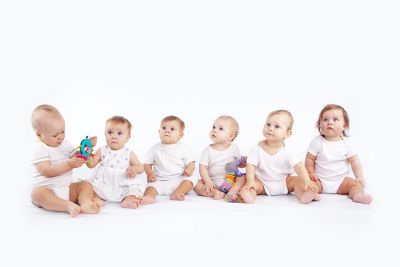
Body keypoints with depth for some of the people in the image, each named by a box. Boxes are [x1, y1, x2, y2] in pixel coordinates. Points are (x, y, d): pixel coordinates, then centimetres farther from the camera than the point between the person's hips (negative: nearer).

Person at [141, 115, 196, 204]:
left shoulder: (182, 148, 4)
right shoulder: (155, 149, 5)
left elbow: (191, 162, 6)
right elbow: (147, 164, 9)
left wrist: (189, 169, -17)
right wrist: (150, 173, -12)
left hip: (178, 180, 0)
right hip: (160, 181, 0)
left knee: (190, 179, -24)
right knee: (152, 185, -26)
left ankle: (177, 193, -37)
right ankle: (148, 197, -52)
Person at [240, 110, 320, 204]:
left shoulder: (287, 150, -11)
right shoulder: (258, 148, -12)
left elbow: (299, 166, -18)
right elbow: (251, 165, -16)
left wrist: (308, 182, -32)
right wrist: (250, 181, -34)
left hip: (284, 183, 1)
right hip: (262, 183, -1)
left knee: (298, 180, -17)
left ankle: (303, 196, -39)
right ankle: (250, 196, -49)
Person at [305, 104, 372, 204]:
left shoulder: (346, 143, -1)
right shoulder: (317, 142, -7)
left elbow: (354, 161, 2)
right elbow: (309, 159, -3)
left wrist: (360, 177, -7)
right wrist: (311, 173, -12)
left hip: (341, 180, 3)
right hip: (321, 180, -2)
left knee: (358, 184, -16)